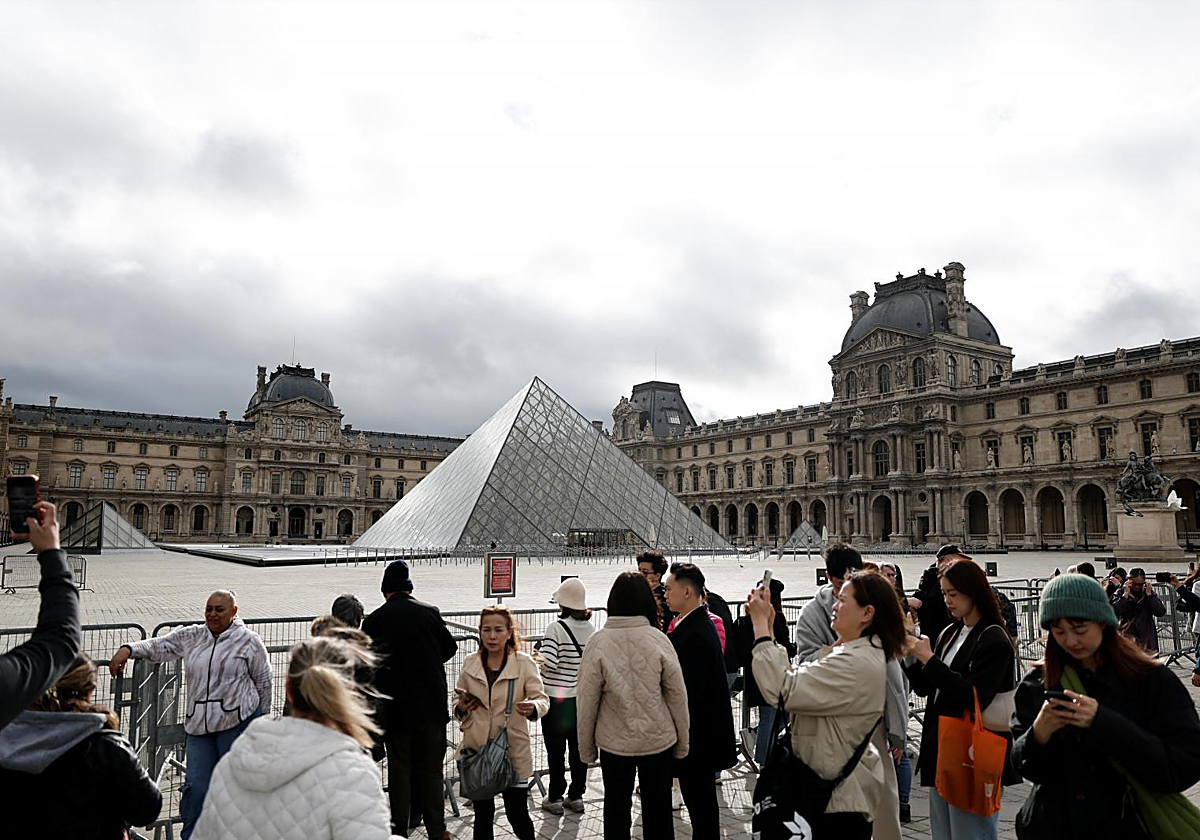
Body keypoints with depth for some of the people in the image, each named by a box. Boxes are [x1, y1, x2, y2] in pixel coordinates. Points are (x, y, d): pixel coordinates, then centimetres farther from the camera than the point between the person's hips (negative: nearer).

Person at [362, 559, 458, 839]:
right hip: (432, 705, 1)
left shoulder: (374, 620, -7)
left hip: (395, 708, 0)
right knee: (431, 769, 11)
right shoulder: (429, 612, -5)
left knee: (399, 770, 13)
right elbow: (450, 648, 6)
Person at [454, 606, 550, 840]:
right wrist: (461, 708, -8)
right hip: (477, 750, 3)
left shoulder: (524, 663, -6)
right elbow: (457, 702, 15)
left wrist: (532, 707, -32)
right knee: (482, 815, 14)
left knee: (517, 815, 2)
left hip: (513, 750, -3)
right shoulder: (470, 664, 3)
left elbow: (542, 699, -10)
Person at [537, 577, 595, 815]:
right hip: (583, 698, 5)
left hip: (556, 699, -5)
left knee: (555, 751, 8)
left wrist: (535, 658, -2)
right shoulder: (591, 629, -2)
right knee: (579, 748, 14)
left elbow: (548, 662, -23)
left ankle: (555, 798, 17)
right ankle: (576, 796, 23)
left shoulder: (556, 628, -17)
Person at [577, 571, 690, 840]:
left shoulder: (598, 643, -14)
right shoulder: (658, 639, -12)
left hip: (615, 742, -1)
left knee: (616, 810, 15)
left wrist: (586, 748, 4)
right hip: (658, 740, 1)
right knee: (658, 809, 17)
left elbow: (587, 702, -10)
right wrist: (682, 744, 7)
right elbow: (678, 696, -6)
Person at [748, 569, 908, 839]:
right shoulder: (848, 652, 8)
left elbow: (782, 690, -28)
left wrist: (761, 624, -20)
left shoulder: (857, 664, -25)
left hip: (840, 796, -10)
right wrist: (767, 627, 1)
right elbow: (795, 681, 6)